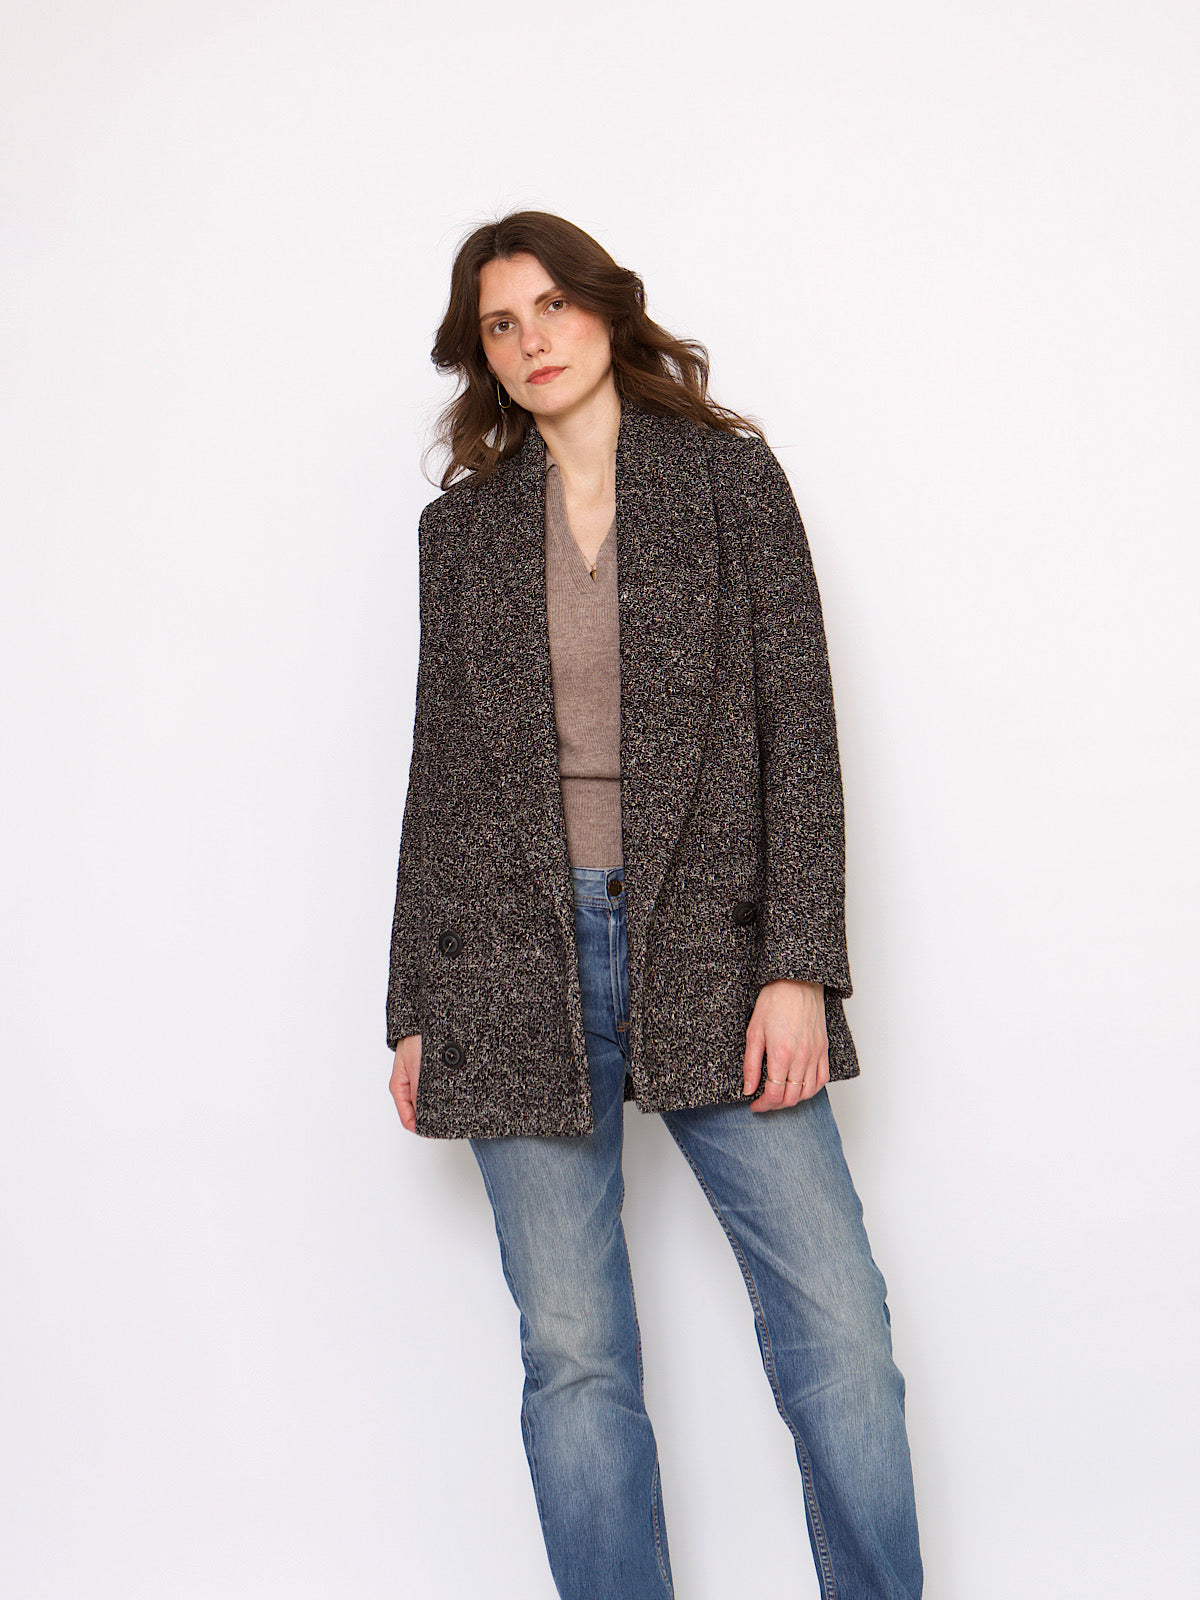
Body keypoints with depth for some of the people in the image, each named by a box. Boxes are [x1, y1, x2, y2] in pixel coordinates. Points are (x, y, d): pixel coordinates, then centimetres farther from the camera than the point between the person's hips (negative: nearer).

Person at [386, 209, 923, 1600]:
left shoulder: (728, 476, 8)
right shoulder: (461, 527, 14)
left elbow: (796, 723, 1)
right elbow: (440, 769, 14)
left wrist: (798, 966, -8)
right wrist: (414, 1010, 10)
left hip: (707, 948, -1)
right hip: (520, 964, 2)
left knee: (839, 1330, -6)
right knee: (573, 1358, 2)